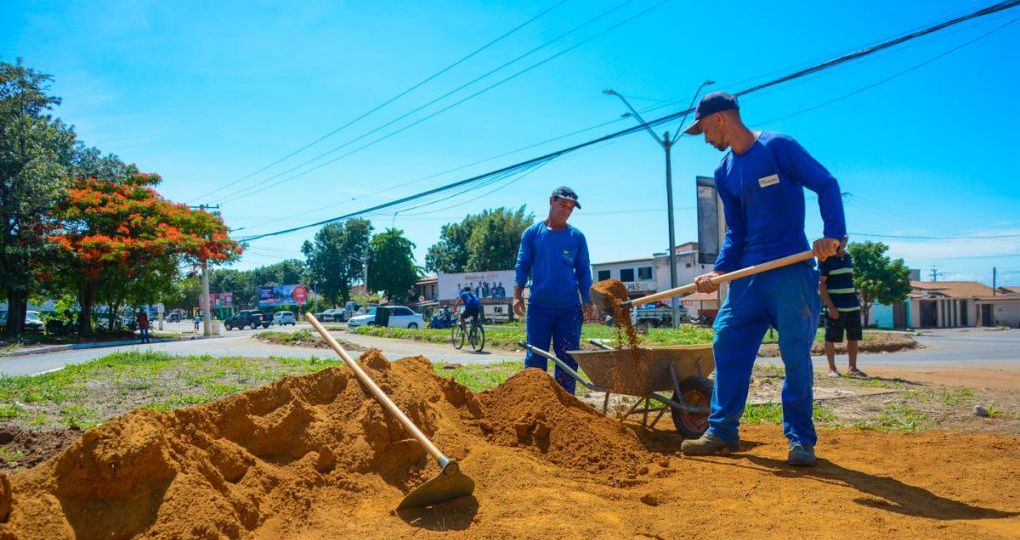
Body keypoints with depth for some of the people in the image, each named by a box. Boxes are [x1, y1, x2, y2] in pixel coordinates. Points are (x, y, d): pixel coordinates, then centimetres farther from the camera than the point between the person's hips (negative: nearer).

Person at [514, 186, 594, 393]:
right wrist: (517, 295, -5)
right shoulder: (532, 233, 3)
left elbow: (583, 270, 11)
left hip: (570, 308, 2)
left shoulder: (577, 237, 7)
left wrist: (587, 301, 4)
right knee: (535, 357, 2)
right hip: (539, 306, -1)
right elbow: (522, 266, 4)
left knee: (568, 358, 5)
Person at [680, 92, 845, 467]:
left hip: (792, 271, -6)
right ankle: (722, 431, 13)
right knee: (728, 344, 3)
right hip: (749, 273, 6)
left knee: (796, 354, -2)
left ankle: (801, 439, 11)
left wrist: (833, 234, -22)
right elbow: (736, 232, 13)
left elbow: (826, 185, -9)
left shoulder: (778, 146, -5)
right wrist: (719, 271, -1)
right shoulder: (724, 172, 13)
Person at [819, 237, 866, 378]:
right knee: (831, 338, 2)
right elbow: (821, 284, -10)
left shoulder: (848, 257, 14)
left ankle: (852, 367, 18)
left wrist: (857, 300, 17)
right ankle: (832, 368, 11)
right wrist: (830, 306, -16)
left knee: (854, 338, 8)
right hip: (835, 307, -7)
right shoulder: (826, 258, -7)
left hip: (853, 305, 7)